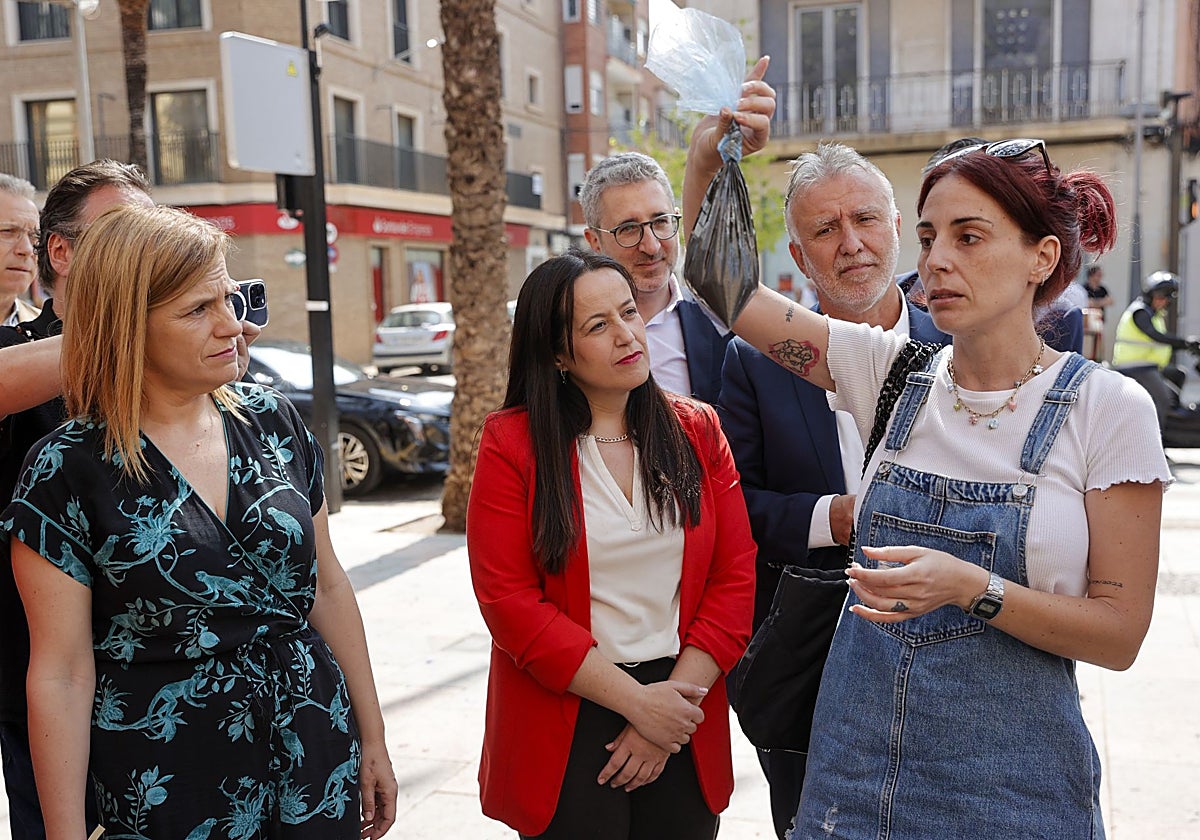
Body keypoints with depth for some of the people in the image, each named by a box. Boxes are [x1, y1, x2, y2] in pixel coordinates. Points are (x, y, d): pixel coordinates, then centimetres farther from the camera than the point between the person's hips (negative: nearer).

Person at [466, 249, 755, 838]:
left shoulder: (697, 430, 1)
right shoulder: (513, 443, -7)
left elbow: (734, 578, -2)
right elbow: (508, 600, -12)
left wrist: (667, 723, -10)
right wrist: (636, 700, -15)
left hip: (682, 732, 3)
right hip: (563, 732, -3)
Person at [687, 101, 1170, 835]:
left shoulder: (1108, 408, -10)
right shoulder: (892, 369, -1)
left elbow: (1119, 632, -9)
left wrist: (970, 587, -24)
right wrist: (707, 159, -16)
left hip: (1009, 771, -3)